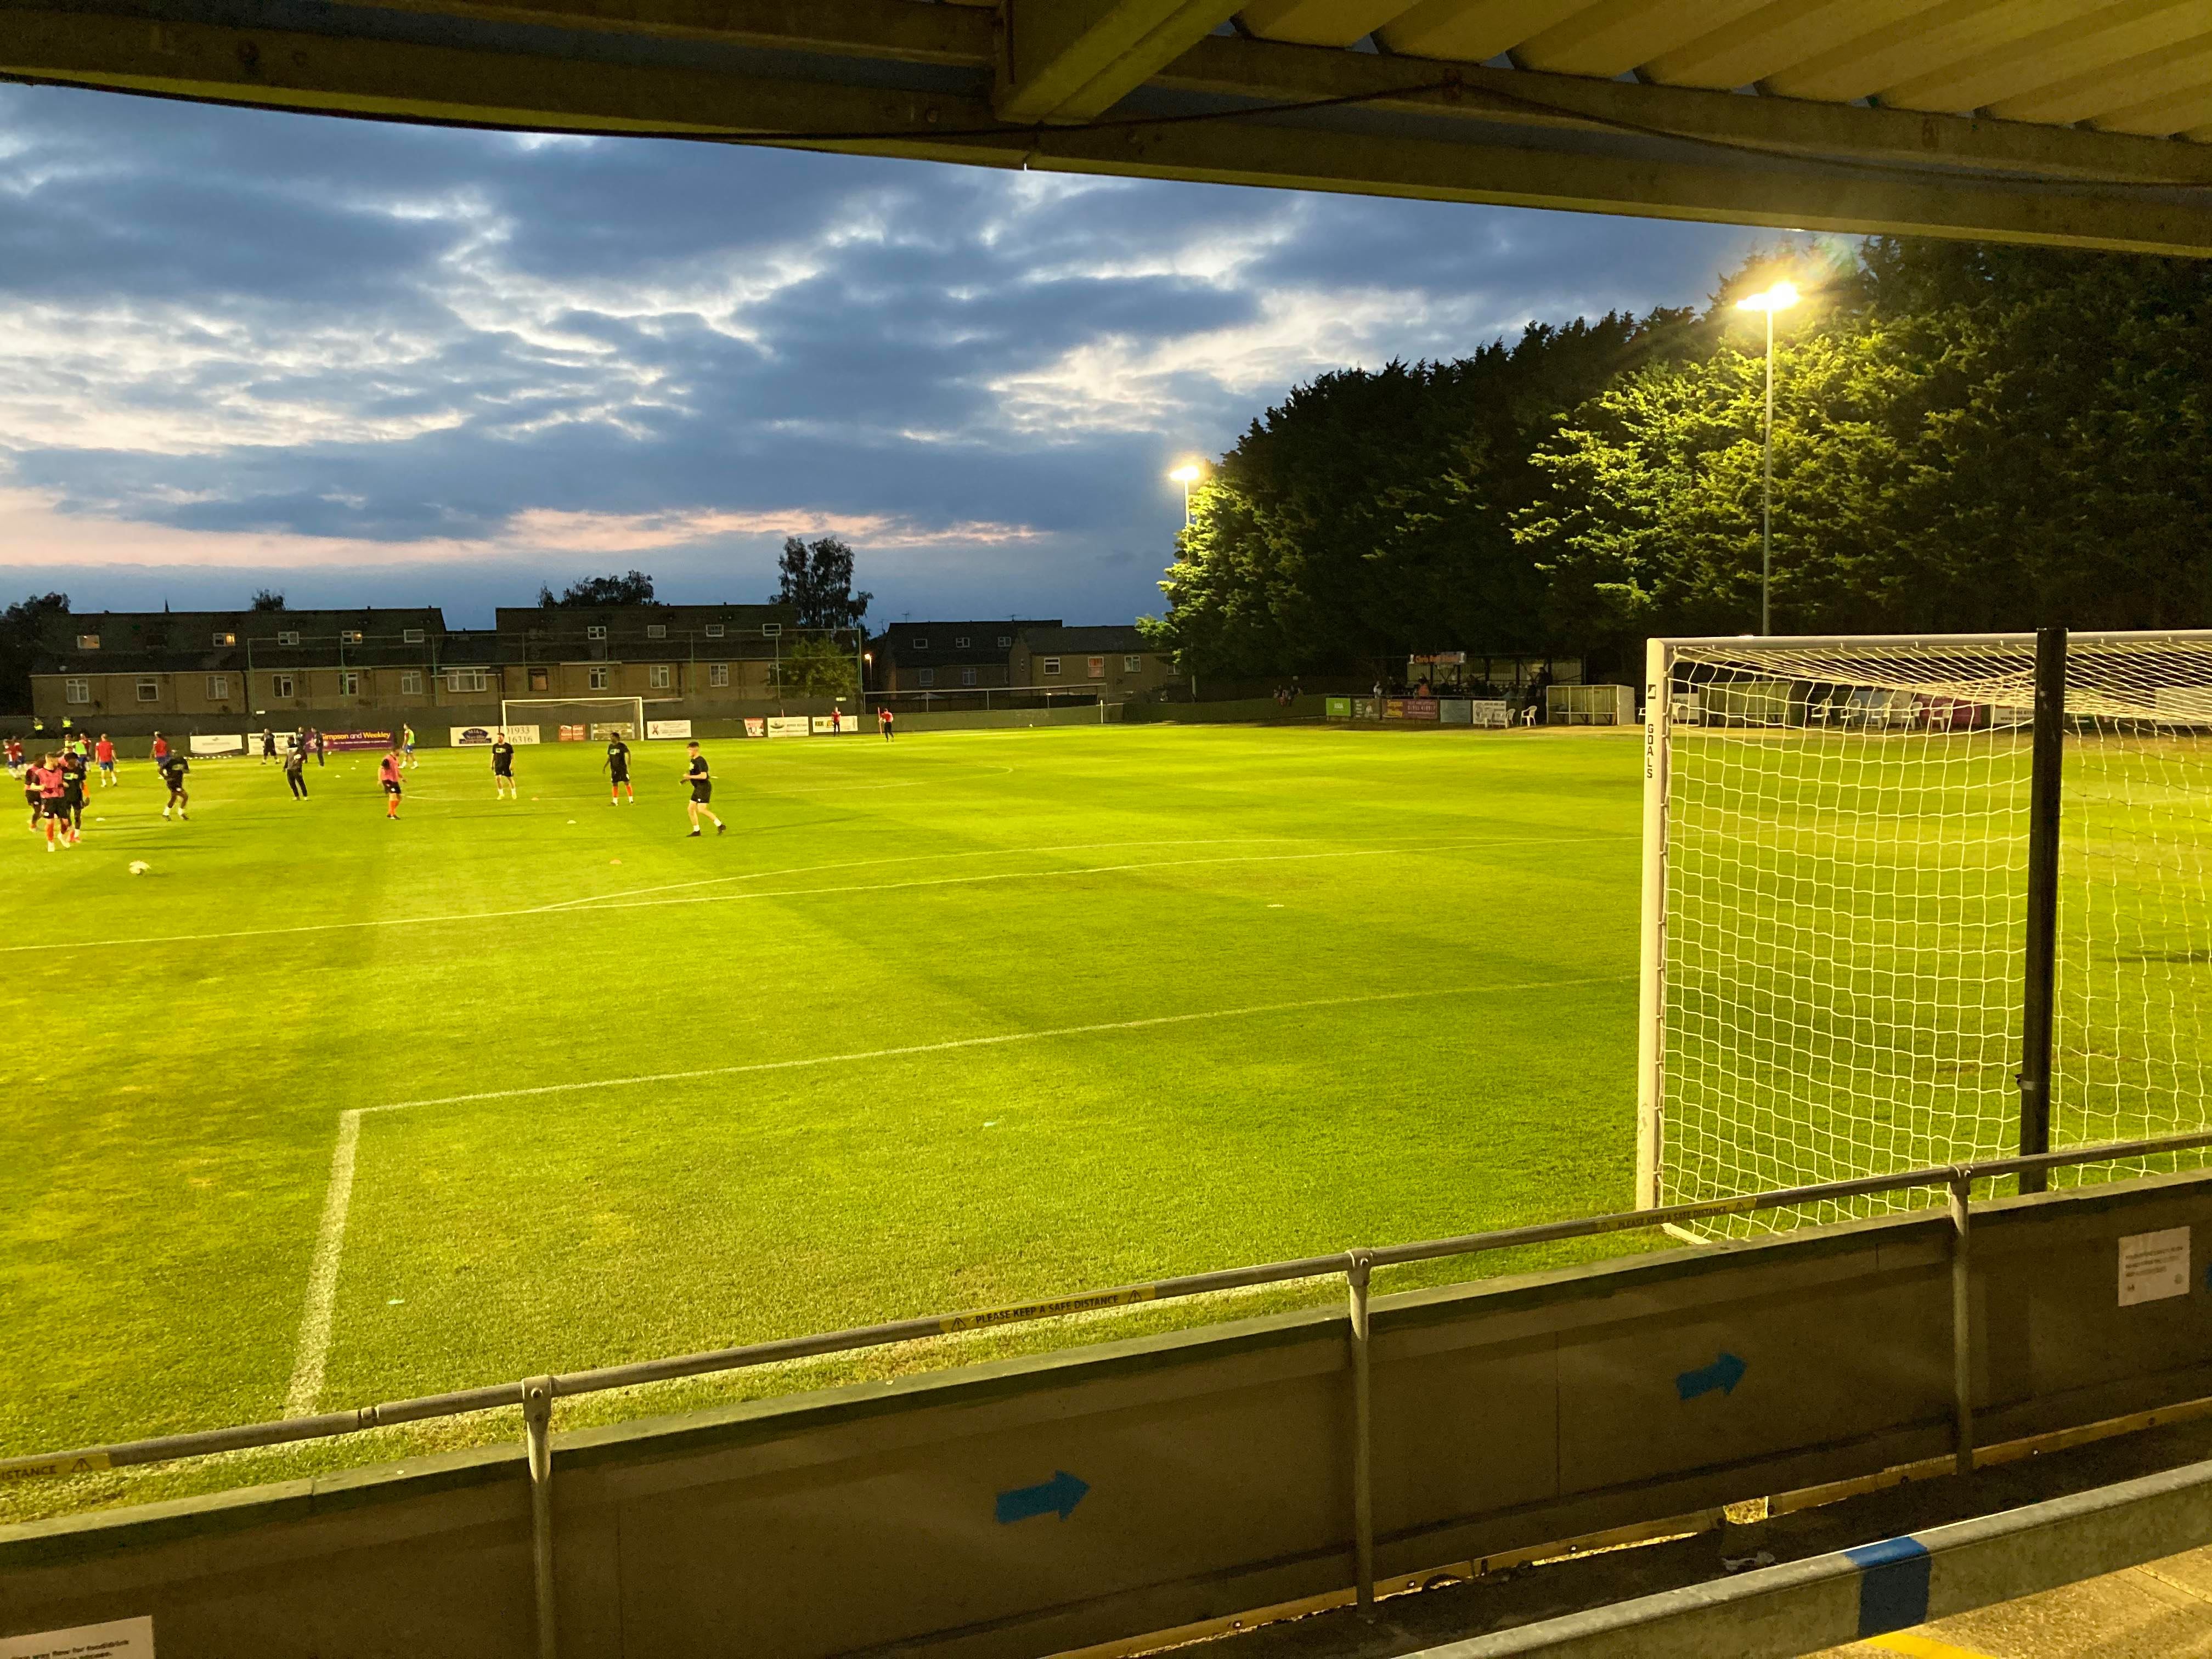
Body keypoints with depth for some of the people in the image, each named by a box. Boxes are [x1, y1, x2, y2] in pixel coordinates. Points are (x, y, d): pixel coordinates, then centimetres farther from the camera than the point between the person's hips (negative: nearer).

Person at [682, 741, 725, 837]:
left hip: (704, 787, -10)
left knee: (701, 809, -15)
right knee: (691, 809, 9)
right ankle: (696, 831, 18)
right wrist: (687, 779, 10)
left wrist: (690, 777, -21)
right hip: (698, 788, 10)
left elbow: (703, 776, -26)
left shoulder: (700, 761, -18)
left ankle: (720, 825, -8)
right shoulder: (693, 760, 13)